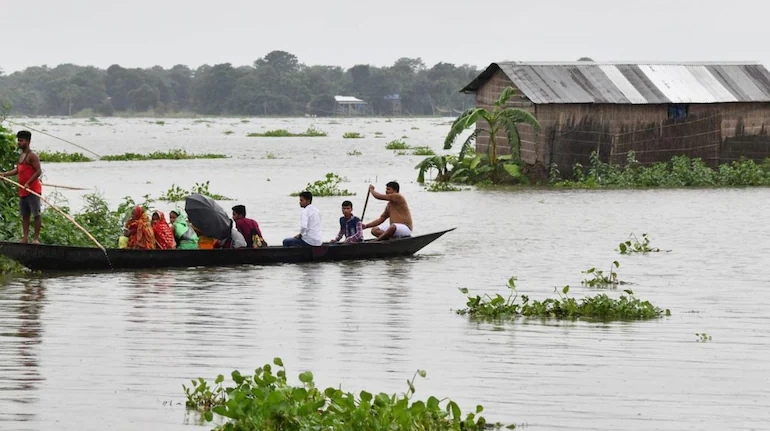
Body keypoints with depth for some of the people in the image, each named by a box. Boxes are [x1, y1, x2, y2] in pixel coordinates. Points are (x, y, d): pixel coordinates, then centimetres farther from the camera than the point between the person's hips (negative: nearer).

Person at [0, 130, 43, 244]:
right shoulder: (21, 156, 16)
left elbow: (38, 171, -18)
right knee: (24, 215, 10)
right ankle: (25, 238, 12)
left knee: (36, 214, -5)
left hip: (33, 190, -10)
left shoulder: (32, 156, -12)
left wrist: (28, 183, -23)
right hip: (23, 191, 10)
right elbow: (17, 170, 22)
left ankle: (36, 238, -5)